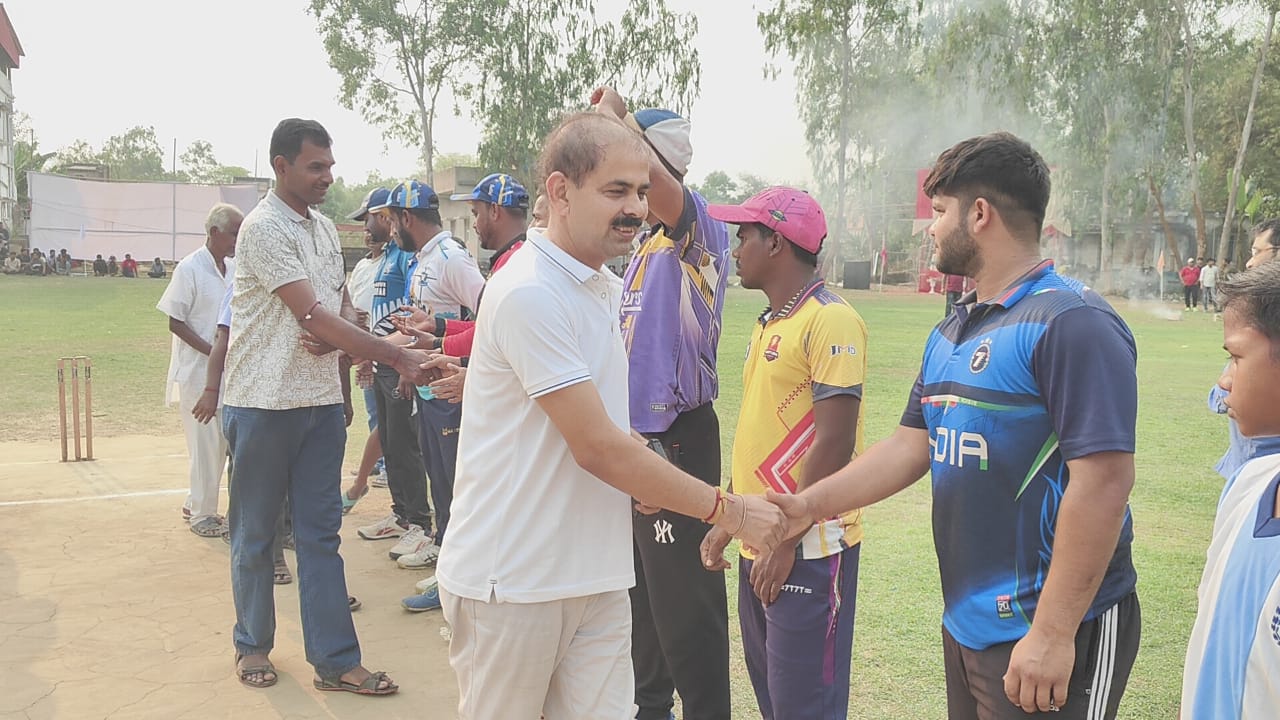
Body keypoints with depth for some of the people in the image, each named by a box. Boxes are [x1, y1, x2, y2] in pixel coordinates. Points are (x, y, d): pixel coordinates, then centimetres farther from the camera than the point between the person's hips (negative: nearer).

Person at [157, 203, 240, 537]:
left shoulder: (234, 269, 7)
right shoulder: (190, 269, -11)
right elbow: (176, 323, -11)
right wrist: (211, 351, -20)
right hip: (197, 370, -6)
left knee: (224, 442, 11)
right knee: (206, 443, 0)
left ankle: (195, 503, 26)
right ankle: (202, 513, 13)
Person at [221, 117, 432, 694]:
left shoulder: (325, 227, 11)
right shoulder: (264, 229, -13)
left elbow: (343, 308, 16)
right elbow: (312, 315, -22)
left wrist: (332, 338, -10)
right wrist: (399, 358, -25)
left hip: (321, 402, 6)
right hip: (264, 403, -6)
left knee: (320, 533, 7)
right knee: (255, 532, 9)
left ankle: (335, 661, 11)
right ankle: (252, 645, 27)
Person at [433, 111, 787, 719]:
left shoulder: (607, 288, 10)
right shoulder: (529, 292, -19)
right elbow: (597, 447, -21)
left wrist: (639, 474, 2)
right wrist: (729, 511, -16)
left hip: (596, 573, 7)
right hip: (511, 581, -7)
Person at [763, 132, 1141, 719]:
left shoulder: (1070, 322, -17)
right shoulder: (950, 333, 12)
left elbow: (1103, 480, -23)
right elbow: (913, 445, 14)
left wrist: (1052, 634, -24)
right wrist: (810, 504, 4)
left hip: (1048, 634, -8)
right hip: (965, 623, 9)